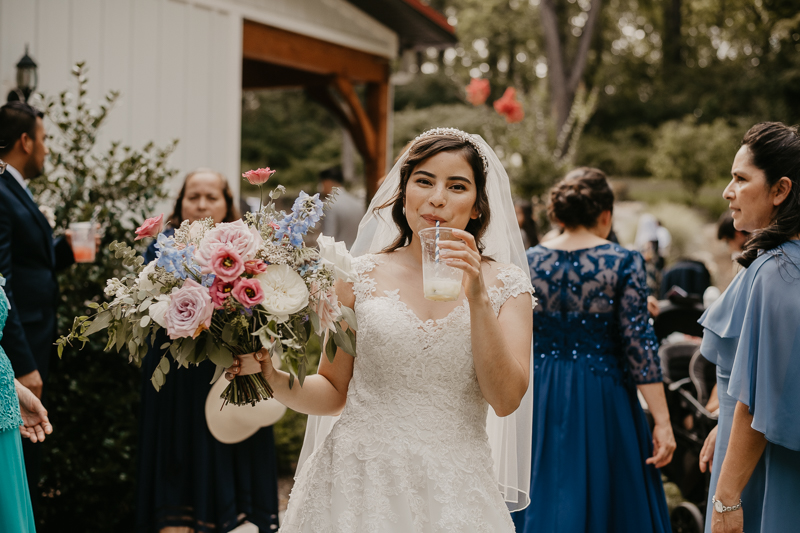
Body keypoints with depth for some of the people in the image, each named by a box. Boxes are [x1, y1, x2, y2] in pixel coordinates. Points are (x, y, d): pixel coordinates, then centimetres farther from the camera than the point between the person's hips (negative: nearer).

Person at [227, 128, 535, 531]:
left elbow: (506, 400, -10)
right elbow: (334, 393, 7)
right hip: (358, 487, 1)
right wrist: (272, 375, -10)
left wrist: (477, 297, -16)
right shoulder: (361, 276, 2)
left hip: (453, 494, 0)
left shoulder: (505, 284, 1)